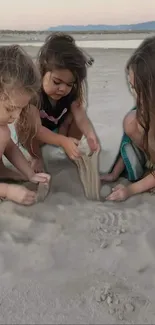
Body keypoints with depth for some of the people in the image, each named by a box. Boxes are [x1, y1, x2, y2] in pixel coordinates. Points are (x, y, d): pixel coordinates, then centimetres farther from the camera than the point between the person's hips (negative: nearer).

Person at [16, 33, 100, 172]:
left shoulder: (72, 91, -20)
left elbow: (81, 116, -31)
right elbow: (36, 128, -41)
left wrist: (90, 134, -54)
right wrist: (63, 141, -56)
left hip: (58, 131, 4)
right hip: (33, 137, -3)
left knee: (74, 114, -23)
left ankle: (71, 151, -1)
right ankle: (37, 157, -9)